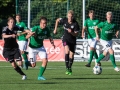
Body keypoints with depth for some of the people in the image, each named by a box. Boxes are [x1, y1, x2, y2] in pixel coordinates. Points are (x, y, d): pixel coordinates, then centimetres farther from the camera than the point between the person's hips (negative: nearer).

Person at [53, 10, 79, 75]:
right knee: (67, 51, -24)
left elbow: (76, 34, -14)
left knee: (71, 55, 5)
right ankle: (67, 68, -22)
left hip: (72, 40, 0)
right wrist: (55, 29, 8)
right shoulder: (64, 20, -12)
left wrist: (71, 32, -32)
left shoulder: (75, 24, -18)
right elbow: (57, 20, 9)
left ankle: (70, 68, 29)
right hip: (66, 39, 0)